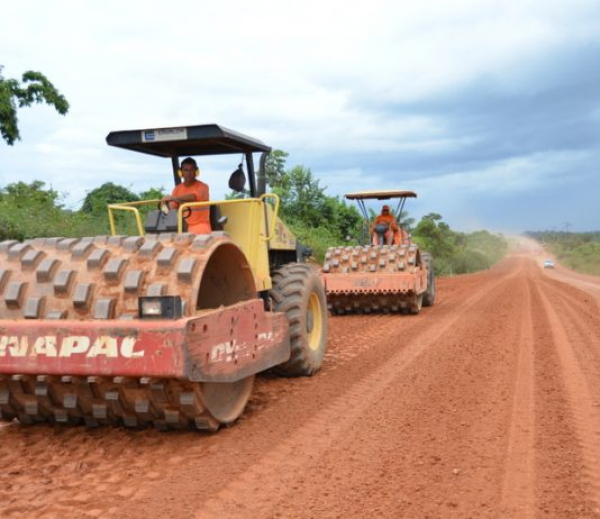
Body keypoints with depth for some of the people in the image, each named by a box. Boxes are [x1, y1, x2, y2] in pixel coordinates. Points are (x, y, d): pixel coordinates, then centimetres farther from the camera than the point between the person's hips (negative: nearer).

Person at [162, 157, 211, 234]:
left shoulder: (202, 187, -4)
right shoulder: (177, 189, 12)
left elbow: (193, 197, -25)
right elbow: (172, 207, 8)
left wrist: (173, 198, -37)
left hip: (200, 225, -4)